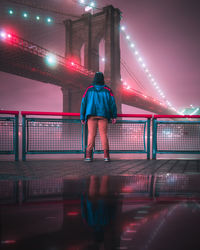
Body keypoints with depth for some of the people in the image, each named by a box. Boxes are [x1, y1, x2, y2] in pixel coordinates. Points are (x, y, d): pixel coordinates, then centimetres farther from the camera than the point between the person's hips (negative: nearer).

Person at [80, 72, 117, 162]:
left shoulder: (89, 89, 6)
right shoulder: (107, 90, 7)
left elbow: (83, 103, 3)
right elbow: (112, 103, 1)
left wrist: (82, 117, 6)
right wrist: (114, 116, 4)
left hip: (91, 115, 0)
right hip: (103, 115, 0)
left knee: (91, 134, 0)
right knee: (103, 134, 1)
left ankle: (88, 155, -7)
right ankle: (106, 155, -4)